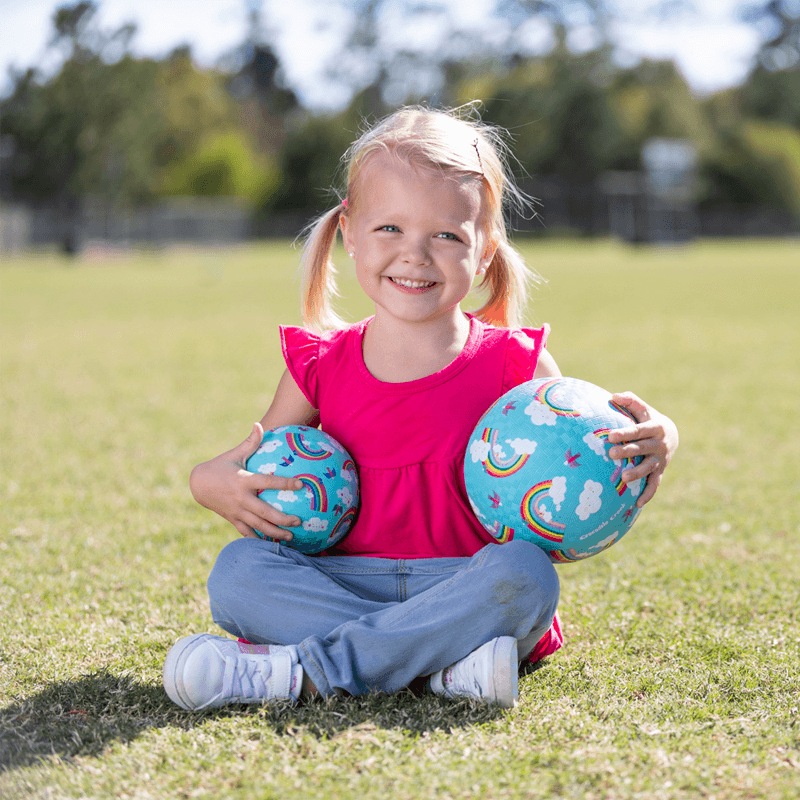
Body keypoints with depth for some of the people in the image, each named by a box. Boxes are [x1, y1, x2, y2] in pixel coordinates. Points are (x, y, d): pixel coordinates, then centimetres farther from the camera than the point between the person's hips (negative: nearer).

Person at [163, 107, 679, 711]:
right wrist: (216, 484, -11)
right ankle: (447, 661, -32)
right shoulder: (318, 366, 6)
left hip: (468, 592, -2)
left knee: (523, 572, -33)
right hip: (347, 584, 2)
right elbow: (247, 468, 13)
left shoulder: (515, 365, 1)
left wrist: (654, 445, -18)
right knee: (238, 570, -22)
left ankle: (303, 670, -30)